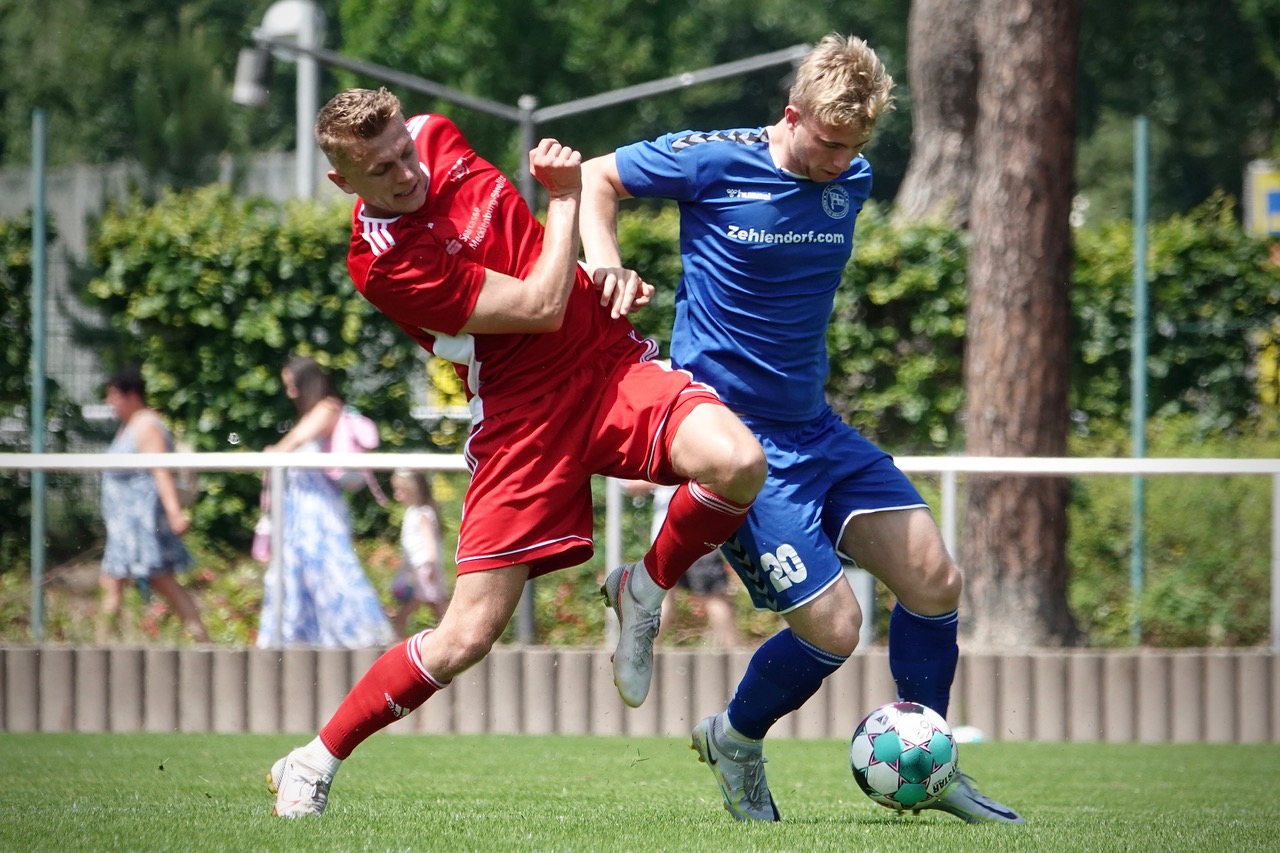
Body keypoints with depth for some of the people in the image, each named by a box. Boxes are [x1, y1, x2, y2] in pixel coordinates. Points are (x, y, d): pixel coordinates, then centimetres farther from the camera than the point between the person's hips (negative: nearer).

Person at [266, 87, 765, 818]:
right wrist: (567, 196, -10)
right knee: (466, 638, -7)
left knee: (738, 463, -26)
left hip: (612, 359, 5)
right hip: (523, 414, -5)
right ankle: (314, 763, 16)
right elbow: (540, 308, -19)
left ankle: (644, 592, 5)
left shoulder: (437, 138, 3)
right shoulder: (382, 263, -19)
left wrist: (604, 264, 9)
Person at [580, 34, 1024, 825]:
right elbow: (597, 178, 0)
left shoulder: (855, 181, 6)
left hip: (813, 426, 7)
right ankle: (736, 741, 18)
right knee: (832, 626, -12)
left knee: (936, 580, -2)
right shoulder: (713, 163, -12)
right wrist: (607, 266, -14)